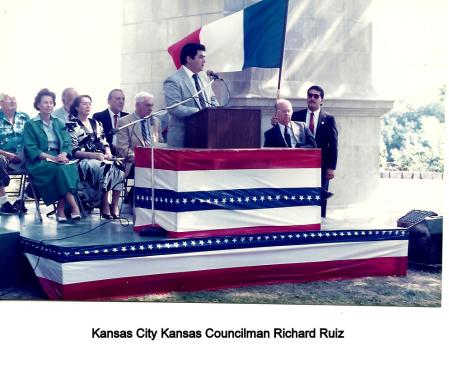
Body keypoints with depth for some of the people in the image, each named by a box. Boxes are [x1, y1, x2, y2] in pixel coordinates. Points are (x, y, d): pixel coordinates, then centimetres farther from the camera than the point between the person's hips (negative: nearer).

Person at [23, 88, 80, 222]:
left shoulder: (59, 123, 20)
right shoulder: (30, 125, 7)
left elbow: (67, 143, 10)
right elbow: (31, 149, -4)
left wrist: (63, 155, -14)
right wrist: (51, 157, -18)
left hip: (60, 158, 3)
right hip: (39, 162, -3)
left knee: (71, 167, -31)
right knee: (60, 169, -34)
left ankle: (61, 209, -30)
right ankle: (74, 206, -33)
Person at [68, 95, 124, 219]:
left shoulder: (97, 123, 21)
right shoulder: (72, 125, 2)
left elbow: (105, 143, 19)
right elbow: (74, 152, -6)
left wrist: (108, 152, -5)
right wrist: (94, 155, -18)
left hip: (101, 157, 5)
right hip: (84, 160, -5)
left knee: (119, 167, -26)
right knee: (105, 167, -35)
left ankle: (115, 205, -28)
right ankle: (104, 205, -27)